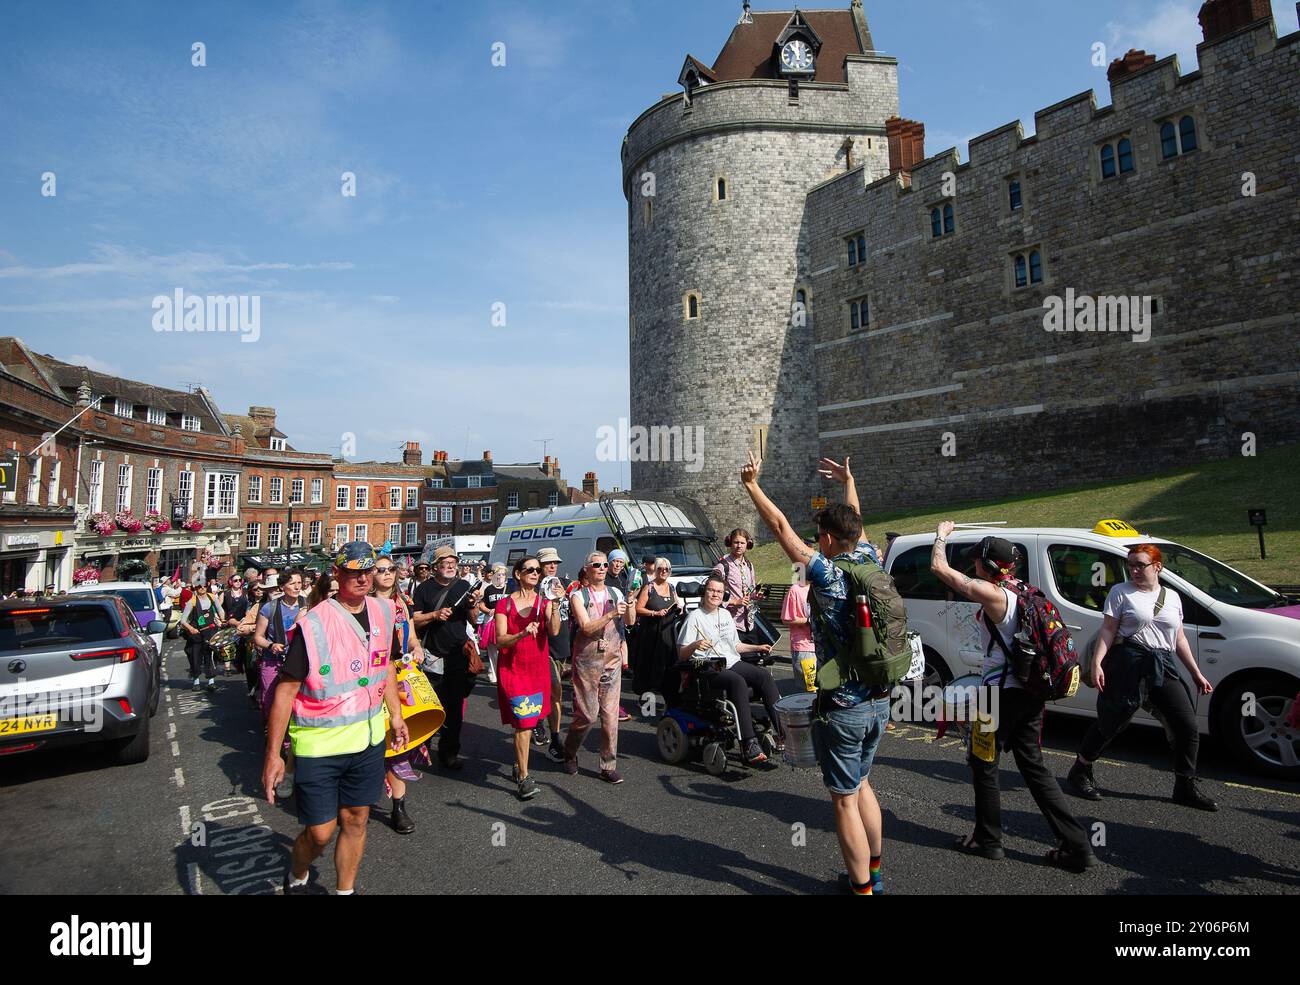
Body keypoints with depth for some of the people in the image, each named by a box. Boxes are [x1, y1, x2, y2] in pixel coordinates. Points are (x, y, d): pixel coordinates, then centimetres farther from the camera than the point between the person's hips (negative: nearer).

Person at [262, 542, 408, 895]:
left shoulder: (383, 612, 0)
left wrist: (396, 716, 17)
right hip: (318, 743, -4)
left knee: (355, 820, 14)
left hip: (369, 737, 5)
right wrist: (273, 754, -13)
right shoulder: (314, 624, -18)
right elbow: (285, 689, -14)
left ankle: (346, 890, 35)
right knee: (320, 832, 4)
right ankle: (296, 877, 37)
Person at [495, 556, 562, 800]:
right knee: (524, 722, -11)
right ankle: (524, 777, -2)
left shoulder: (544, 601, 4)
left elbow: (554, 631, -12)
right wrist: (521, 634, -27)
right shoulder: (504, 603, -2)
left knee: (527, 722, 13)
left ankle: (519, 764, 34)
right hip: (513, 669, -3)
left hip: (538, 667, 3)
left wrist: (555, 604, -25)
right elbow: (500, 640, -10)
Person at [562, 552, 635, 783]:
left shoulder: (615, 593, 8)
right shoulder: (578, 596, -2)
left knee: (611, 714, 3)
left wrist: (631, 601, -20)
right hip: (587, 659, -3)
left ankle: (609, 766, 13)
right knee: (587, 713, -1)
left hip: (612, 659, 3)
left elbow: (630, 621, -4)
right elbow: (586, 627, -15)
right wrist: (611, 614, -26)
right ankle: (569, 753, 25)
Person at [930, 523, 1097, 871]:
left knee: (983, 764, 9)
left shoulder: (993, 594, -18)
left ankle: (988, 839, 21)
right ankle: (1077, 847, 14)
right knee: (1034, 766, 15)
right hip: (1031, 691, 9)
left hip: (1002, 692, -8)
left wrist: (941, 535, 2)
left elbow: (939, 567, -15)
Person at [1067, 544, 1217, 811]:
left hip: (1163, 668, 5)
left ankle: (1186, 788, 17)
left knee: (1188, 727, 2)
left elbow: (1179, 639, 20)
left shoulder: (1172, 597, 15)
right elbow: (1108, 630, -5)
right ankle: (1079, 772, 15)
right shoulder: (1121, 592, 1)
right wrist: (1097, 662, -16)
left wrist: (1196, 673, 18)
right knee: (1112, 722, -1)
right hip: (1128, 664, -5)